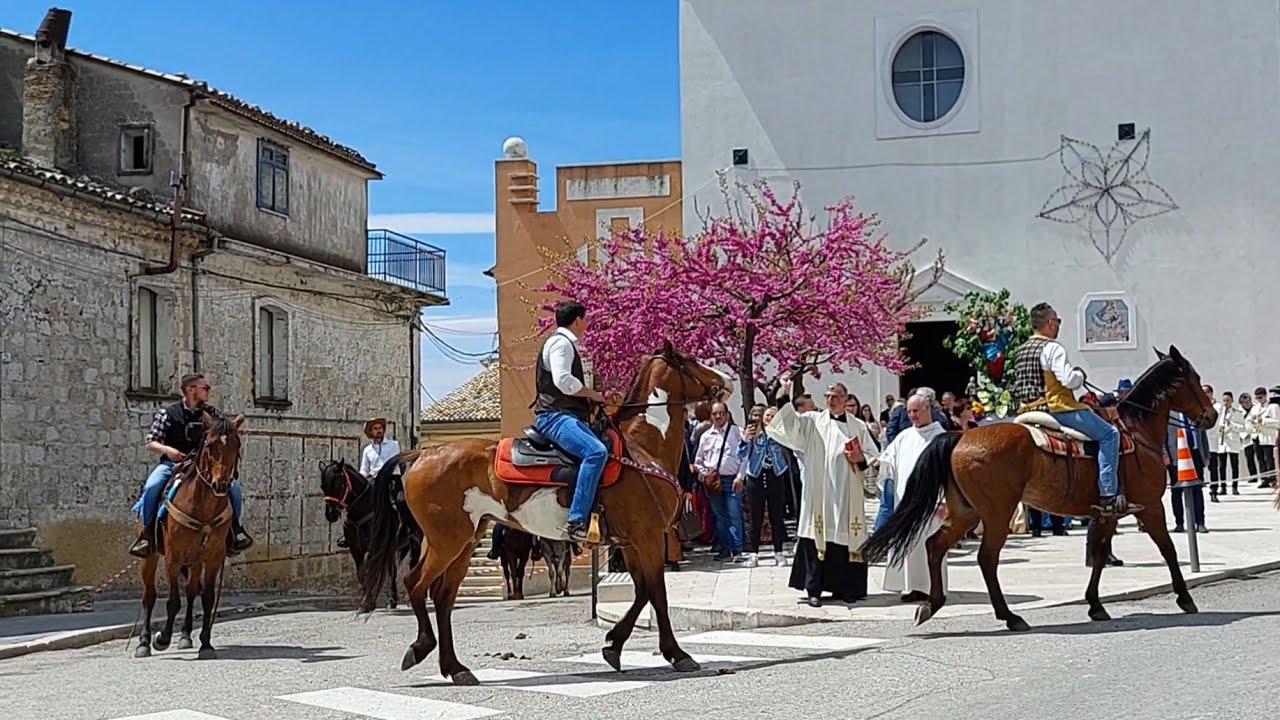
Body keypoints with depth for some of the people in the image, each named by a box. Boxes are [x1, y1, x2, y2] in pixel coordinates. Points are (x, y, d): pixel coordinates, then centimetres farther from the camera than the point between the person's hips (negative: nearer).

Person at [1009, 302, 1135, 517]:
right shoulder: (1052, 348, -13)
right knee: (1109, 434, -6)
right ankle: (1108, 497, -14)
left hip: (1027, 410, 9)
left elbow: (1017, 390, 17)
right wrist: (1080, 375, 0)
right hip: (1056, 407, -9)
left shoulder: (1020, 351, 13)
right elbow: (1069, 380, -23)